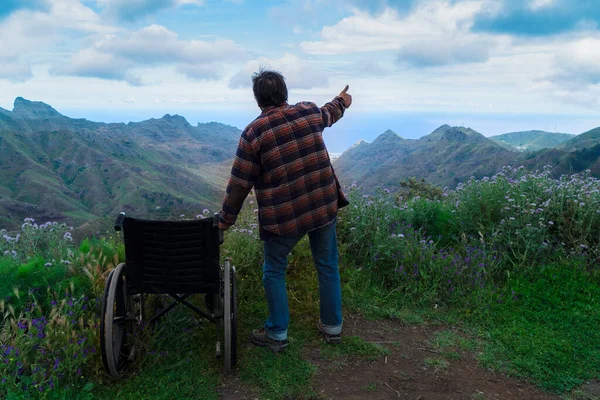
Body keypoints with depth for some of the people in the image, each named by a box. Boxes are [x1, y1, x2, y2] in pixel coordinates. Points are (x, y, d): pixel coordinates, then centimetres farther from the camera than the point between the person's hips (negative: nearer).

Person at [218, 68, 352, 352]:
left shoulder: (254, 132, -10)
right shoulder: (309, 112, 1)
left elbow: (239, 184, -7)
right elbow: (328, 114, 27)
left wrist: (225, 220, 4)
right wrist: (342, 101, 49)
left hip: (284, 216, -4)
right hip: (324, 205, 4)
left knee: (274, 271, 14)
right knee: (327, 266, 18)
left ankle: (277, 335, 22)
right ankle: (332, 327, 31)